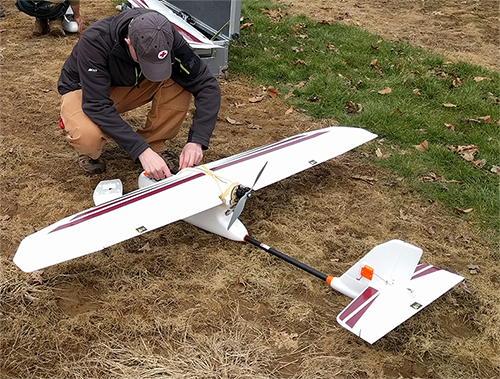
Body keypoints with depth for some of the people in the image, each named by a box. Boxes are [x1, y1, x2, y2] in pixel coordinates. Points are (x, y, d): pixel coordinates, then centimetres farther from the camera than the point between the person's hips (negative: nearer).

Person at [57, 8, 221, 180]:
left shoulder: (166, 38, -27)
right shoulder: (93, 41, -36)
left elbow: (207, 85, -25)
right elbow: (98, 105, -37)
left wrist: (196, 141, -36)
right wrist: (142, 151, -44)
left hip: (131, 86, 3)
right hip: (85, 91, -3)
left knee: (180, 84, -26)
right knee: (88, 135, -38)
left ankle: (154, 145, -7)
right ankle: (90, 152, -1)